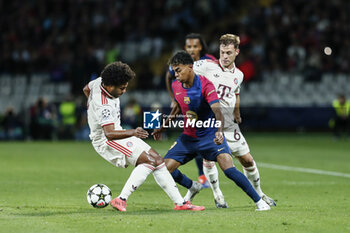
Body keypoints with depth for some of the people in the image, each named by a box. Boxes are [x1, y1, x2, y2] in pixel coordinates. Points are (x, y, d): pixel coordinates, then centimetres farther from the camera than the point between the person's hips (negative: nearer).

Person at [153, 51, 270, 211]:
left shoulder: (205, 85, -21)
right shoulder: (176, 86, -2)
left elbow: (217, 111, -34)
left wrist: (219, 132, -51)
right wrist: (163, 126, 23)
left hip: (210, 135, -6)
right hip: (188, 136, 6)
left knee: (229, 170, -23)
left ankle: (259, 201, -10)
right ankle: (192, 187, 28)